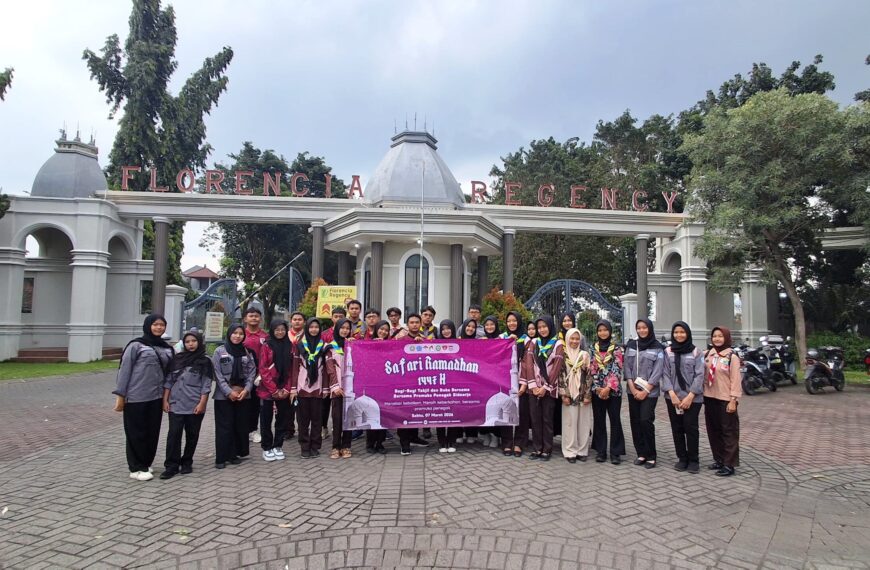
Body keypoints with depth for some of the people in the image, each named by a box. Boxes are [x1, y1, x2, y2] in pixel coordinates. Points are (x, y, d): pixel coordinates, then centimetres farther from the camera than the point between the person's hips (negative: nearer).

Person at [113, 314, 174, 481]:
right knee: (137, 434, 3)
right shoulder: (136, 345, -6)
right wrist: (120, 395, -10)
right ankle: (137, 468, 12)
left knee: (152, 433, 11)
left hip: (156, 398, 5)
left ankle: (145, 465, 24)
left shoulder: (167, 349, 10)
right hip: (136, 397, -5)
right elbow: (124, 370, -7)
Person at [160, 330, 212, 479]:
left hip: (195, 406, -2)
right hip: (176, 404, 2)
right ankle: (171, 466, 4)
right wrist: (165, 400, 4)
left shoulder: (205, 361, -1)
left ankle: (186, 463, 21)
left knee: (192, 435, 7)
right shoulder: (177, 359, 7)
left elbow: (206, 385, -4)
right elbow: (168, 380, 9)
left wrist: (202, 403, -11)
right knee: (174, 434, -2)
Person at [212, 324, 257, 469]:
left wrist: (246, 389, -9)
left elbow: (252, 372, 5)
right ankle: (221, 457, 6)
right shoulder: (219, 351, -2)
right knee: (224, 426, -1)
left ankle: (234, 454, 19)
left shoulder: (247, 352, 8)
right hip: (224, 395, -3)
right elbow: (217, 374, -7)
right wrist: (229, 391, -14)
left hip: (243, 395, 3)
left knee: (240, 425, 7)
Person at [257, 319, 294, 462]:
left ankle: (278, 446, 21)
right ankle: (267, 448, 16)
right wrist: (274, 390, -12)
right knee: (266, 420, 4)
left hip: (284, 391, 3)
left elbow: (292, 369, 5)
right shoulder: (267, 346, -3)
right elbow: (263, 370, -7)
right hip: (267, 390, -2)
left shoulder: (290, 346, 5)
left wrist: (286, 389, -5)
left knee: (283, 419, 8)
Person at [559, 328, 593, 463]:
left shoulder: (585, 355, 5)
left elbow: (589, 376, 1)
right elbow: (561, 376, 0)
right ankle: (570, 451, 8)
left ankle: (582, 450, 14)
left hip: (583, 393, 1)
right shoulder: (563, 355, 2)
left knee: (583, 422, 4)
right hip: (569, 394, -1)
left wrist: (588, 395, -5)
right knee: (570, 422, 1)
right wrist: (564, 395, -7)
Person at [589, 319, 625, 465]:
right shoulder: (593, 348, 7)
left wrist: (608, 388, -14)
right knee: (599, 420, 7)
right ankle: (600, 451, 15)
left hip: (613, 390, -2)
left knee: (615, 420, 0)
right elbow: (591, 369, 4)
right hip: (597, 390, 3)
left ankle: (616, 452, 8)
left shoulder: (616, 348, -1)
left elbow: (617, 369, -8)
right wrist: (598, 388, -5)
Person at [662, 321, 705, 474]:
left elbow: (699, 375, -4)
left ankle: (693, 460, 11)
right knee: (677, 428, 6)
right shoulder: (668, 352, 6)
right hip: (673, 396, 2)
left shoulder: (696, 352, 1)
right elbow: (665, 374, 2)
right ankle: (682, 458, 18)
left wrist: (690, 396, -12)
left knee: (690, 427, -3)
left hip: (692, 397, -2)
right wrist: (672, 394, -10)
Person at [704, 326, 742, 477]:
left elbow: (735, 380, -10)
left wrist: (733, 400, -14)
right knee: (713, 430, 12)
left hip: (725, 399, -6)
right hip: (710, 398, 6)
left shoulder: (732, 356, -8)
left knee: (728, 431, 0)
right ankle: (719, 459, 24)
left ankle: (729, 464, 5)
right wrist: (703, 393, 8)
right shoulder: (707, 355, 8)